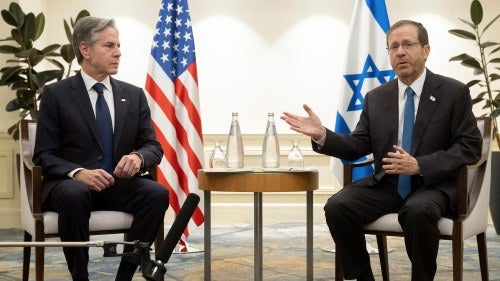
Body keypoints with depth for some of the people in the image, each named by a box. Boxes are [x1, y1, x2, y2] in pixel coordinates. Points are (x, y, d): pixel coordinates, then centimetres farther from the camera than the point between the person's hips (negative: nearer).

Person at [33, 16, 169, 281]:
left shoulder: (134, 95, 10)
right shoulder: (56, 94, 0)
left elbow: (154, 147, 9)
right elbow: (44, 155, -4)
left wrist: (138, 157, -16)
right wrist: (78, 172, -24)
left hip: (120, 185, 3)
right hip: (70, 183, -3)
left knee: (158, 193, -26)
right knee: (75, 196, -37)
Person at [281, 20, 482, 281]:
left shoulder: (454, 92, -1)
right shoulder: (375, 98, 10)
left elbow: (470, 147, -7)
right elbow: (357, 147, 8)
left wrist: (420, 166, -21)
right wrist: (322, 134, -12)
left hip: (432, 184, -4)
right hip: (385, 184, 4)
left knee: (418, 211, -37)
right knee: (337, 206, -21)